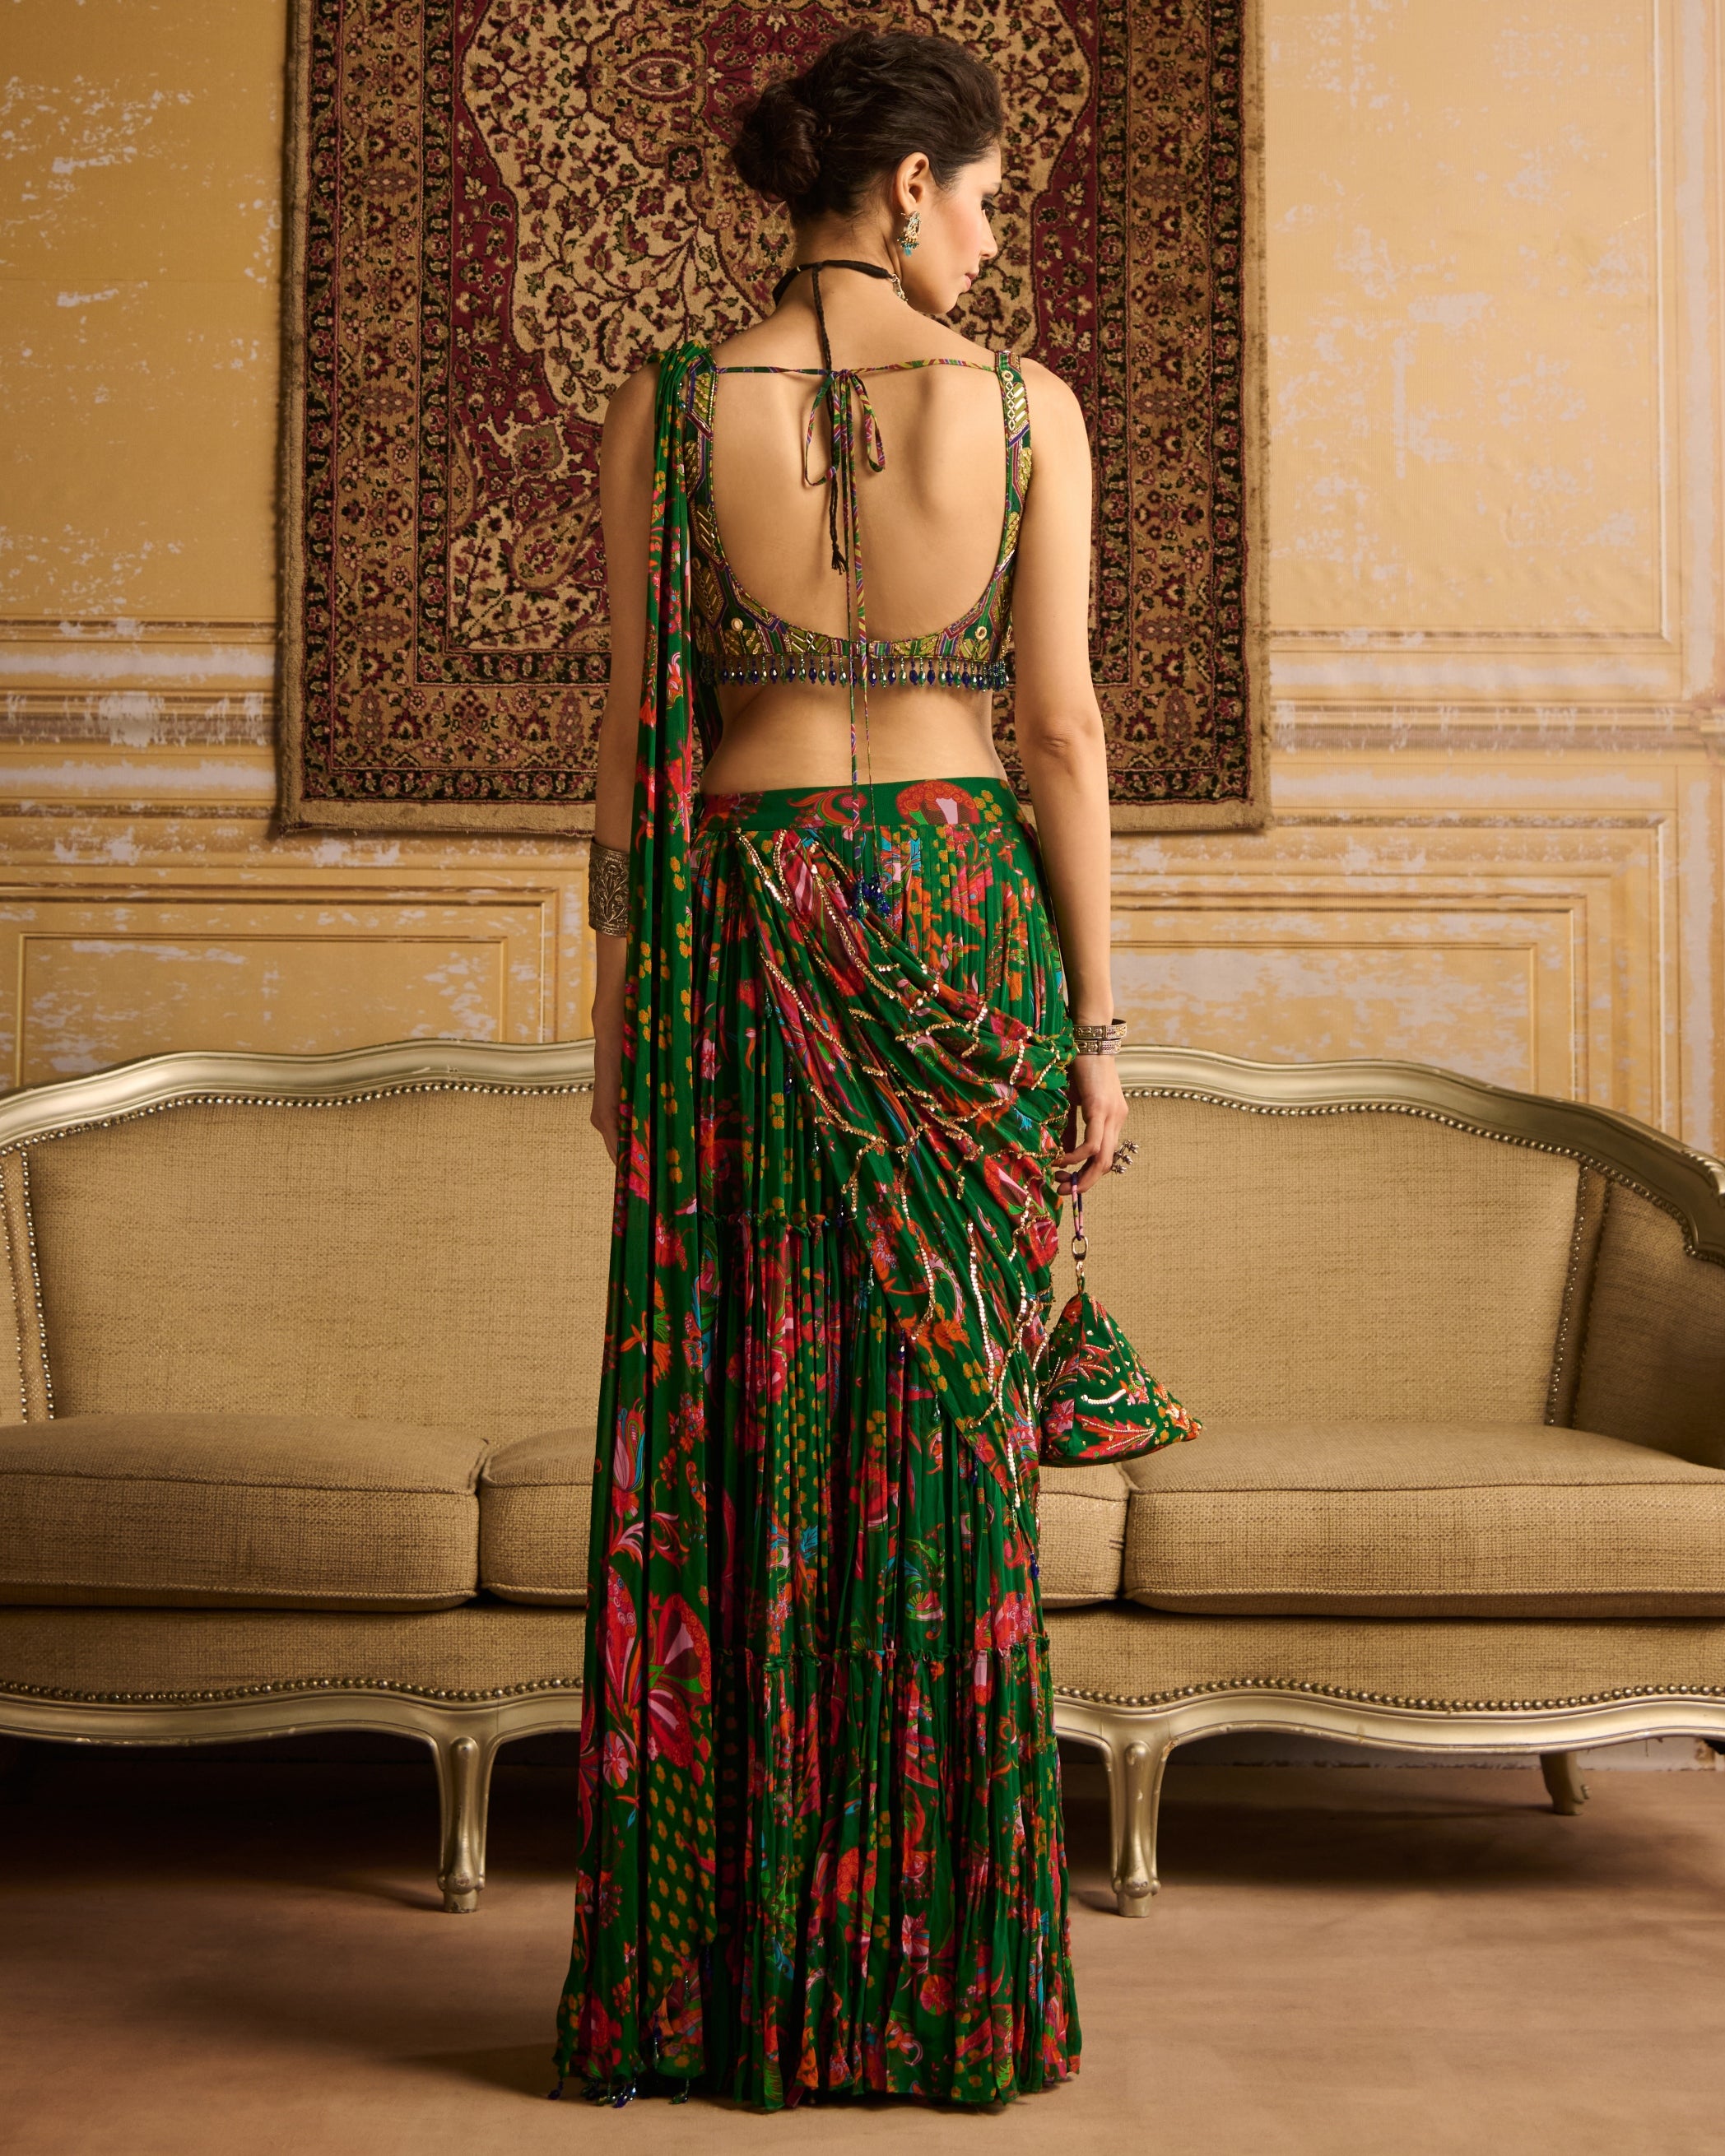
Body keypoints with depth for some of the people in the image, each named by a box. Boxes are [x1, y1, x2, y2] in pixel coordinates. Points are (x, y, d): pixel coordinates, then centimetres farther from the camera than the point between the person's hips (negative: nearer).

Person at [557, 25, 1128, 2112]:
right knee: (948, 1438, 8)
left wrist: (616, 1013, 6)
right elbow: (1062, 727, -3)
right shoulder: (1028, 408, -2)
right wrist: (1093, 1026, 3)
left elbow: (637, 732, -1)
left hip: (742, 932, 0)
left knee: (734, 1446, 7)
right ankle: (948, 1991, 17)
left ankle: (714, 1984, 15)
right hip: (966, 914, 0)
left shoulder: (669, 409, -1)